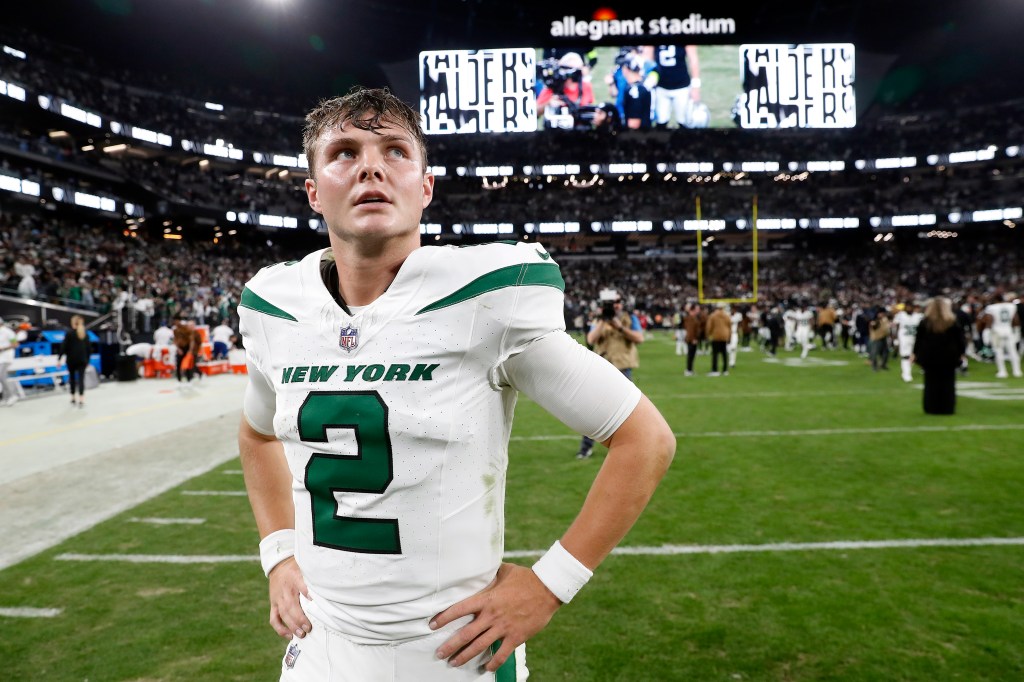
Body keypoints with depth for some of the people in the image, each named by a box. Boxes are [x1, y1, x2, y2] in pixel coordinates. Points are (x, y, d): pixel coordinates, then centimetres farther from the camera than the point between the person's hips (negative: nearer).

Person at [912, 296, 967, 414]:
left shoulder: (925, 321, -1)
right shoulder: (952, 321, -2)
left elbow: (918, 338, 2)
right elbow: (960, 338, 1)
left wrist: (915, 353, 8)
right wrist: (961, 353, 10)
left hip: (929, 356, 1)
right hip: (948, 357, -1)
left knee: (931, 383, 5)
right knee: (948, 383, 5)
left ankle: (932, 408, 5)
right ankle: (947, 408, 5)